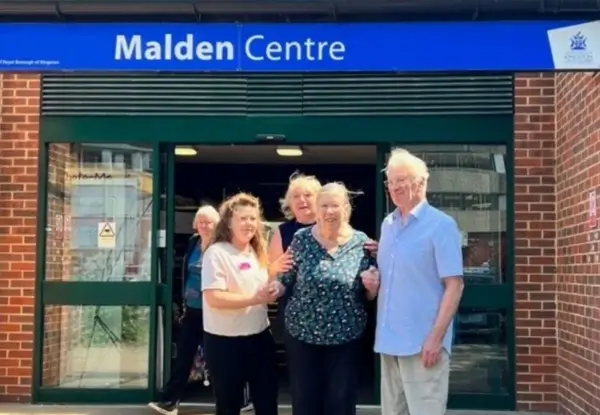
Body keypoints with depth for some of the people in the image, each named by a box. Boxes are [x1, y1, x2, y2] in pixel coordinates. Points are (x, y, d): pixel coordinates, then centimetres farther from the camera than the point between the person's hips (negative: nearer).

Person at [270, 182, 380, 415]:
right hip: (302, 335, 0)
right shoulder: (302, 239, -3)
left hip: (346, 338, 0)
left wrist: (372, 286, -17)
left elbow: (369, 296, 5)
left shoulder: (361, 242, -3)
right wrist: (275, 287, -18)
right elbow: (286, 279, 4)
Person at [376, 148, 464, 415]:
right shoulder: (387, 225, 12)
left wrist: (436, 337, -18)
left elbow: (454, 285, -12)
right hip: (389, 340, 7)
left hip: (422, 343, -7)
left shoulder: (441, 225, -8)